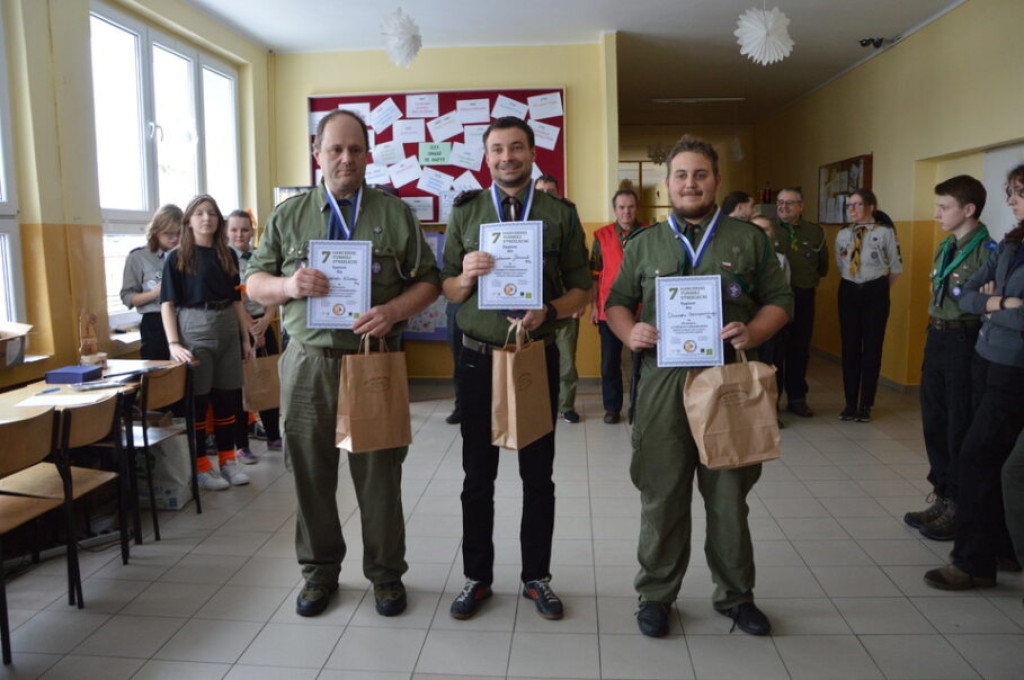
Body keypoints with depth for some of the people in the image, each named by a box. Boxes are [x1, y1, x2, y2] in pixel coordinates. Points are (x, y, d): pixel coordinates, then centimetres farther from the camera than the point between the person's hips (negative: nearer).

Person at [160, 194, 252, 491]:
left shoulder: (228, 255, 10)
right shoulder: (177, 258, -1)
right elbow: (168, 303, -6)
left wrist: (245, 337, 10)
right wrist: (173, 343, -16)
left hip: (227, 328, 4)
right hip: (193, 328, -4)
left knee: (227, 398, 8)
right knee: (196, 400, 1)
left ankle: (228, 461, 19)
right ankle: (201, 467, 11)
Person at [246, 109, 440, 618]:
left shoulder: (396, 213, 6)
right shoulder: (288, 215, 10)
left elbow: (427, 281, 4)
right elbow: (254, 283, 11)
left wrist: (393, 311, -15)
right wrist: (287, 285, -12)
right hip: (308, 362, 2)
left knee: (379, 475, 7)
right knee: (311, 472, 12)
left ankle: (385, 573, 25)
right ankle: (320, 570, 31)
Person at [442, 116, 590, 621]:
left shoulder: (560, 213, 4)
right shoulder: (465, 211, 7)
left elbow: (582, 286, 2)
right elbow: (446, 289, 7)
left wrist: (549, 311, -17)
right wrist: (466, 276, -16)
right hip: (479, 358, 1)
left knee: (538, 475, 10)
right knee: (478, 476, 9)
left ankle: (536, 576, 26)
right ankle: (477, 577, 24)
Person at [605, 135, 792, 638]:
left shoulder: (749, 239, 9)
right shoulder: (644, 243, 12)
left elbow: (779, 300, 9)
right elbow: (617, 301, 14)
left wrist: (752, 333, -11)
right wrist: (629, 332, -8)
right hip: (662, 383, 0)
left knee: (729, 494, 9)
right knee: (662, 494, 6)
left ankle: (735, 594, 28)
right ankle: (656, 594, 22)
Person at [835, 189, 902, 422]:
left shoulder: (885, 233, -8)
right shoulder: (842, 235, 4)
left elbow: (896, 267, 0)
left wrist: (880, 288, 7)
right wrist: (853, 284, 9)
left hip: (875, 293, -4)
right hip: (848, 291, 4)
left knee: (872, 348, 4)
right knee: (849, 348, 7)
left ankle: (865, 405, 15)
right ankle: (850, 403, 17)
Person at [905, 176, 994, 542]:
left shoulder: (987, 250, -13)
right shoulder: (945, 248, 13)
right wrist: (935, 336, 16)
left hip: (964, 343, -8)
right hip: (936, 339, 8)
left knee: (961, 428, 2)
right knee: (934, 423, 14)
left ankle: (957, 507, 15)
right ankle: (941, 496, 27)